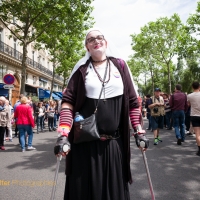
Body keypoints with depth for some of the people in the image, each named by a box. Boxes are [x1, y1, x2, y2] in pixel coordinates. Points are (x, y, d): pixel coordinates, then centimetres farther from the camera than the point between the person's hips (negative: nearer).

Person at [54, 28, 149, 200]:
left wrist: (139, 131, 2)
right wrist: (64, 135, -16)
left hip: (115, 141, 2)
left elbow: (133, 101, 7)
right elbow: (68, 102, -4)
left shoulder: (120, 66, 7)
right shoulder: (81, 70, 3)